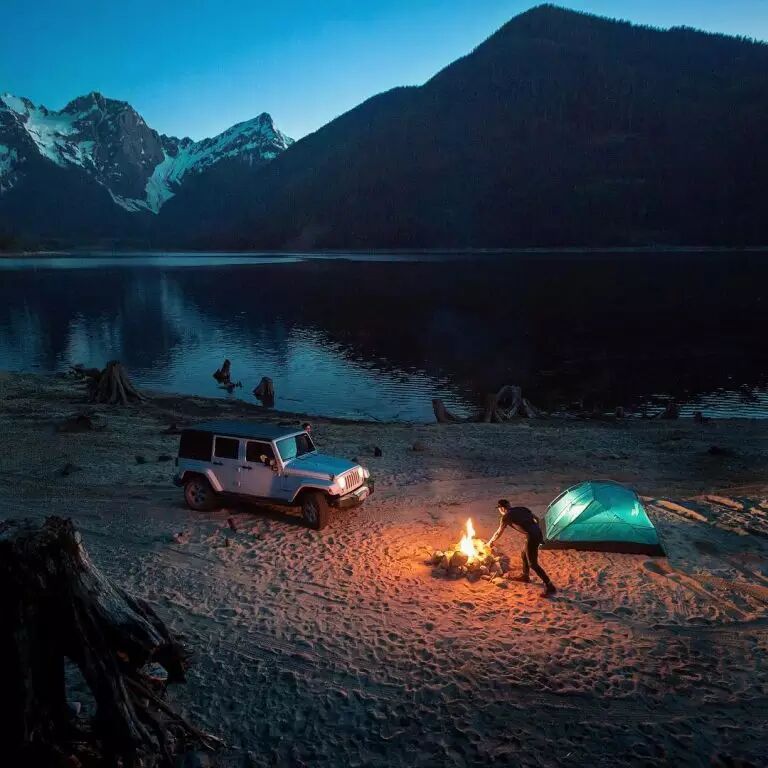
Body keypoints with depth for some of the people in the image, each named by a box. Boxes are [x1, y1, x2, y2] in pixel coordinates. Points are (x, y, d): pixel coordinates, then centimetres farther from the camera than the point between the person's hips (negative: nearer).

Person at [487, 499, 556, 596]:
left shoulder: (506, 516, 0)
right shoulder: (522, 509, 18)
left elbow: (498, 533, 11)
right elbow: (536, 519, 21)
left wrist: (490, 542, 26)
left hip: (532, 537, -8)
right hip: (538, 533, 8)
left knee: (533, 564, -1)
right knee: (524, 555, 28)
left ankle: (550, 587, -2)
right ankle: (525, 576, 46)